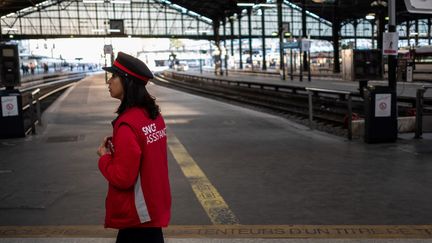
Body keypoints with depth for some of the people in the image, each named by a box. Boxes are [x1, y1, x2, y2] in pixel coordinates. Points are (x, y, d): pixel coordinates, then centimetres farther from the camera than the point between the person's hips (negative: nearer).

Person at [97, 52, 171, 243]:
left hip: (139, 213, -8)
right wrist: (116, 146, 4)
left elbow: (122, 178, -23)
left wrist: (104, 156, -7)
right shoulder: (153, 115, 2)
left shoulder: (127, 125, -24)